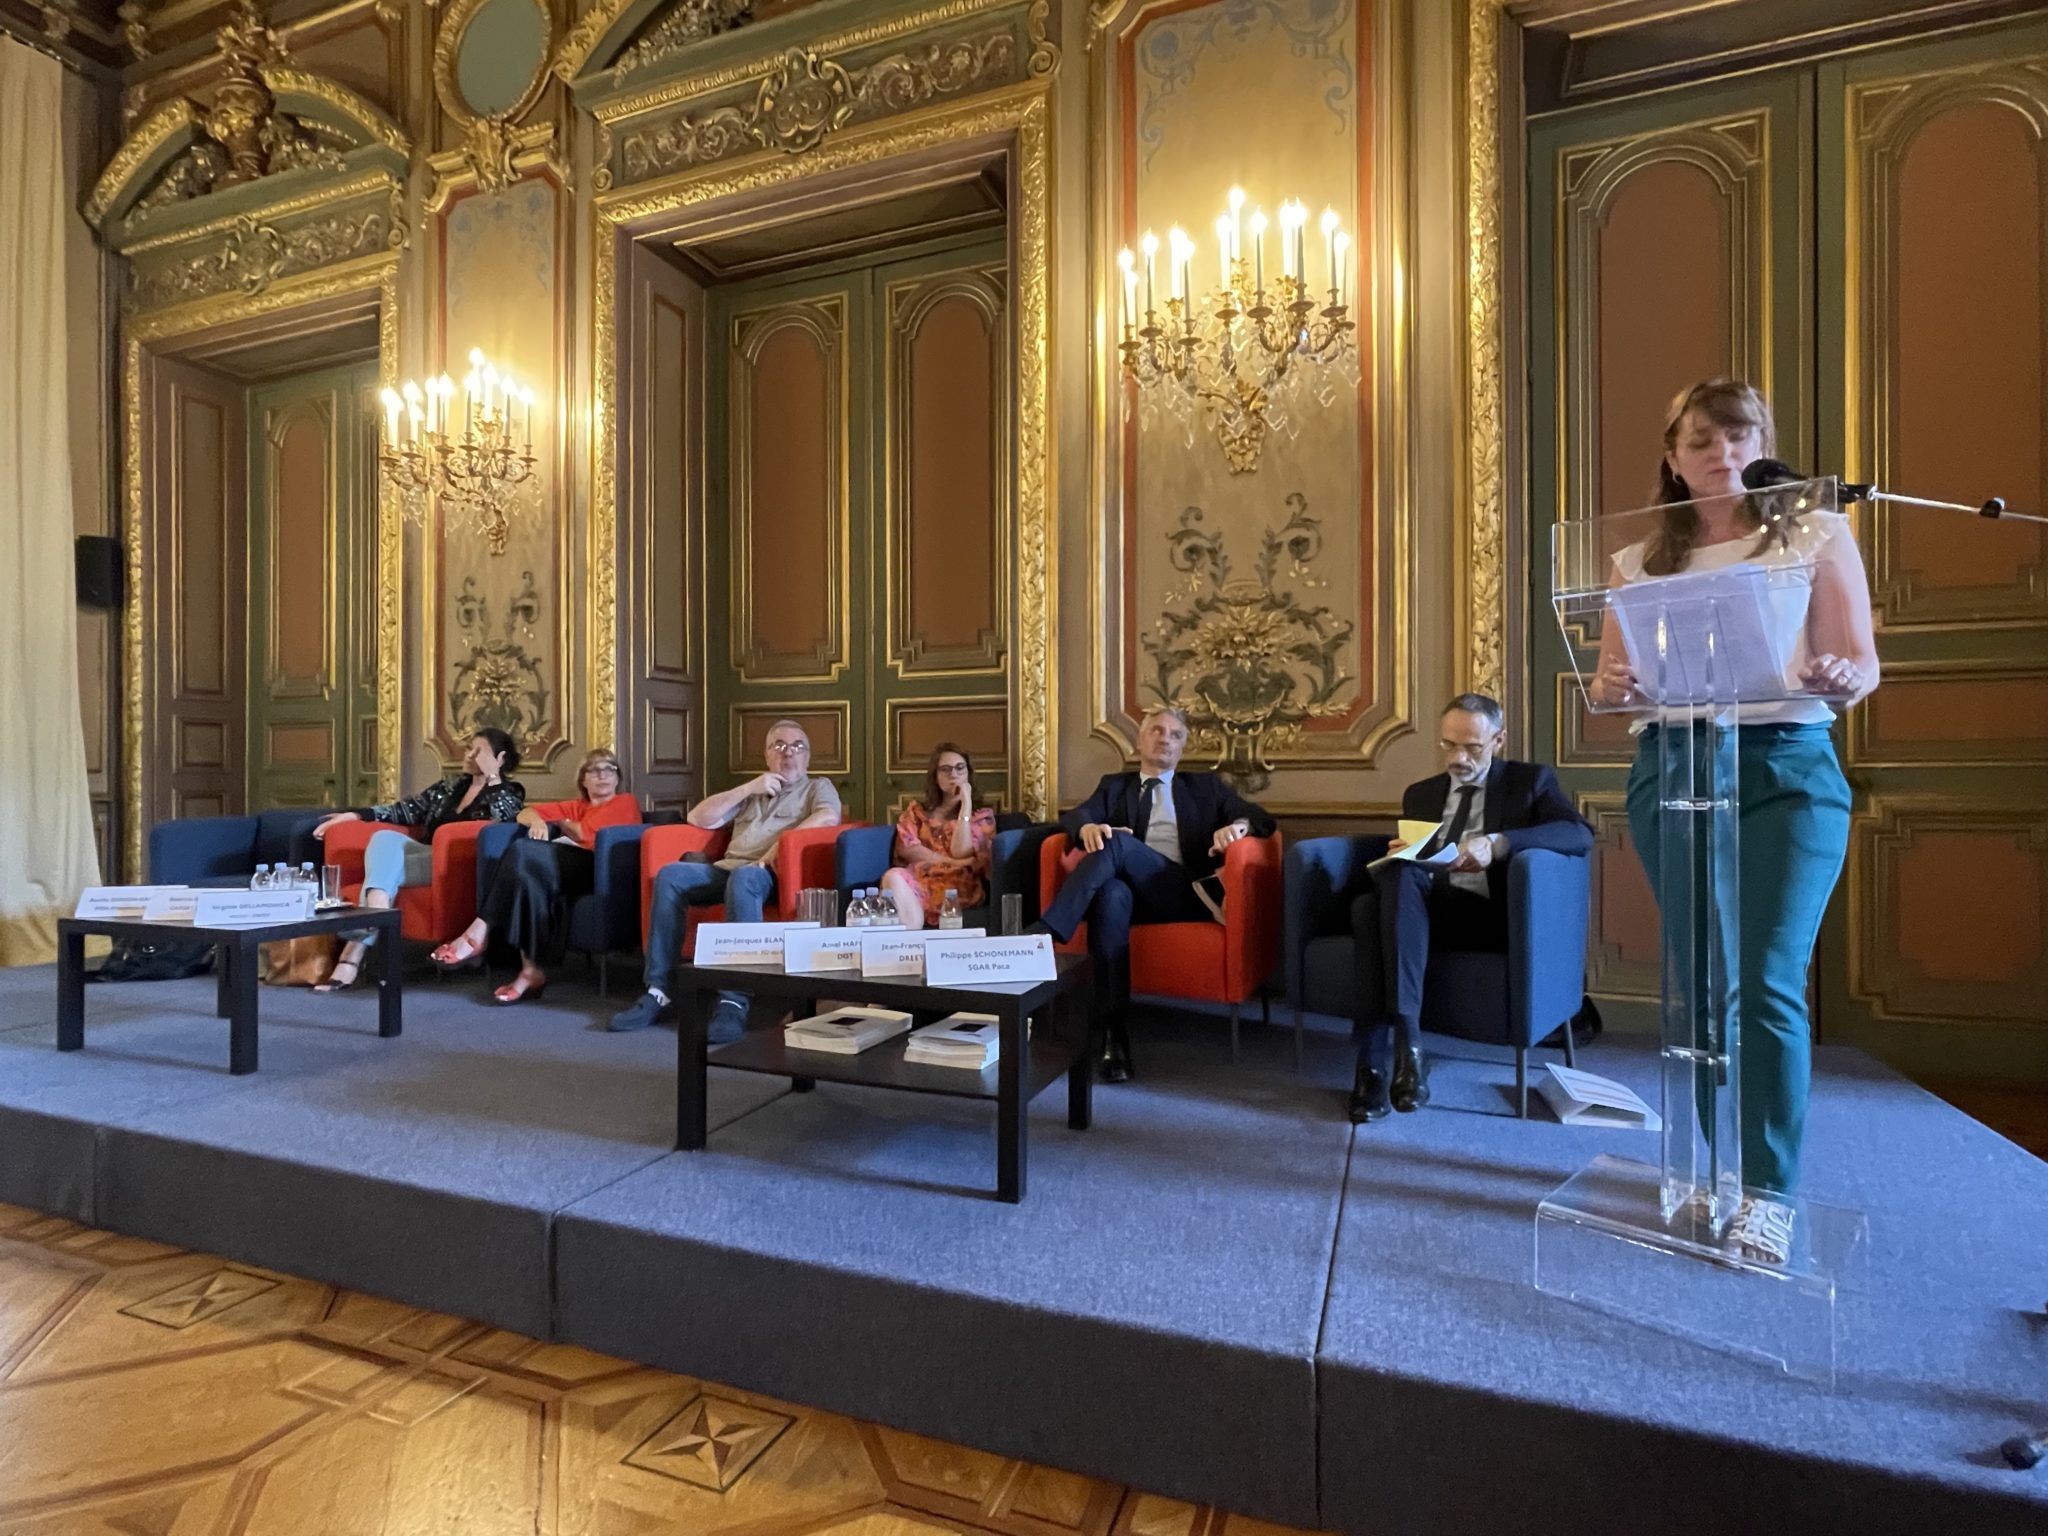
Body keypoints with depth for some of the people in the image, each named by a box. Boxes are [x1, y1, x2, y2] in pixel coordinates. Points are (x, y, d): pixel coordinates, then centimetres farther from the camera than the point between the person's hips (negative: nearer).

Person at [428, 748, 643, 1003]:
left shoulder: (625, 803, 11)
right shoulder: (576, 807, 31)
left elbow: (585, 833, -3)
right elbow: (525, 814, 23)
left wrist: (560, 824, 17)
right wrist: (538, 821, 0)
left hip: (597, 871, -5)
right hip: (561, 870, 6)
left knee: (522, 850, -25)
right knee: (528, 873, -30)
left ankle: (479, 933, -22)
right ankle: (533, 969, -32)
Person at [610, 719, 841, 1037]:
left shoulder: (818, 787, 18)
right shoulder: (750, 792, 32)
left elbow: (828, 818, -7)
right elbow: (698, 818, 19)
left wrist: (782, 845, -18)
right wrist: (747, 789, 10)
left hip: (769, 874, -5)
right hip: (726, 869, 5)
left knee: (744, 877, -38)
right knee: (670, 875, -23)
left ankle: (734, 1002, -41)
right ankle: (658, 990, -22)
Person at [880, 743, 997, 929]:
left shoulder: (982, 815, 17)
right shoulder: (916, 810, 24)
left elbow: (960, 852, -2)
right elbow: (907, 849, 5)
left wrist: (966, 803, 1)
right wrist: (952, 862, -6)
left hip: (958, 884, -3)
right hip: (917, 878, 3)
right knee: (894, 876, -36)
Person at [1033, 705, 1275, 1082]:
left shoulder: (1206, 786, 26)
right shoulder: (1114, 785, 27)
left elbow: (1261, 818, 16)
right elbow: (1074, 815, 8)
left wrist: (1238, 825, -10)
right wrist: (1089, 827, -19)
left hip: (1186, 892, -1)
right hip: (1131, 887, 1)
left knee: (1116, 843, -29)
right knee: (1112, 894, -38)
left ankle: (1042, 937, -38)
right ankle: (1113, 1034, -39)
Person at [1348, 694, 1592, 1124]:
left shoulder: (1530, 780, 13)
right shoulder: (1420, 794, 25)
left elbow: (1580, 834, -7)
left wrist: (1498, 843, -24)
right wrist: (1399, 860, -6)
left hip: (1489, 915, -3)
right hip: (1419, 909, 3)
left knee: (1401, 878, -34)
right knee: (1368, 905, -33)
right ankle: (1406, 1041, -35)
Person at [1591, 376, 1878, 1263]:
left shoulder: (1818, 535, 8)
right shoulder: (1638, 562, 11)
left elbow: (1862, 665, 2)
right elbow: (1608, 687, 8)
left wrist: (1842, 682, -21)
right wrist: (1610, 686, -16)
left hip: (1789, 769, -2)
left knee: (1767, 981, -11)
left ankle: (1771, 1191, 1)